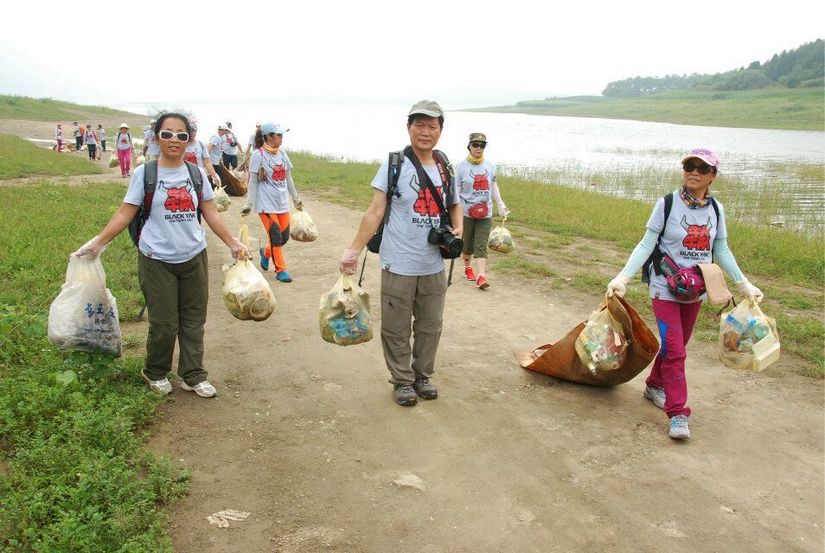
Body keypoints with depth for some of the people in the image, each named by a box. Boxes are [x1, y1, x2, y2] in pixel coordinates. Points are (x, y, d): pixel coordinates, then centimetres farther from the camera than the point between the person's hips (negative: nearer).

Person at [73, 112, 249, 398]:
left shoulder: (196, 174, 5)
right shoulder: (145, 173, -4)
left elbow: (211, 214, 9)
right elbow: (125, 213, -3)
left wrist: (233, 243, 5)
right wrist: (98, 243, -7)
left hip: (194, 257, 3)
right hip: (157, 260, -3)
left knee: (194, 320, 9)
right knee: (164, 323, 2)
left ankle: (192, 376, 23)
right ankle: (155, 373, 27)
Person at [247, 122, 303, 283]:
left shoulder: (282, 153, 7)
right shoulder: (258, 155, -9)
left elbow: (288, 178, 16)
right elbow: (253, 181, -7)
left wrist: (296, 197, 20)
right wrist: (250, 204, -10)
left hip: (282, 202, 6)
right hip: (266, 203, -6)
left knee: (284, 236, 6)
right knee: (276, 237, -4)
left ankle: (266, 252, 35)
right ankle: (280, 270, 10)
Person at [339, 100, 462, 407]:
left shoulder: (446, 168, 6)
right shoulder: (394, 164, -8)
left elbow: (454, 205, 20)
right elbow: (375, 212, -8)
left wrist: (458, 229, -2)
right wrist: (354, 250, -13)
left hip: (434, 266, 4)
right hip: (399, 266, -4)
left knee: (430, 326, 17)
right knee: (397, 329, 9)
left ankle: (423, 375, 36)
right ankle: (402, 380, 27)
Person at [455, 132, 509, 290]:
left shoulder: (489, 165, 4)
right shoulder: (462, 166, -6)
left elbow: (493, 185, 15)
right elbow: (456, 190, -6)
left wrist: (500, 204, 8)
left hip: (485, 213, 2)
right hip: (466, 212, -2)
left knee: (481, 246, -4)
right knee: (467, 244, 11)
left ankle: (481, 277, -9)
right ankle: (468, 268, 36)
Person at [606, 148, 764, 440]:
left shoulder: (716, 209, 1)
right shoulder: (667, 204, -11)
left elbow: (721, 251, 11)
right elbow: (647, 245, -10)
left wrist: (745, 284, 10)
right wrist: (623, 277, -19)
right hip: (666, 289, -5)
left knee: (677, 346, 16)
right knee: (674, 350, -9)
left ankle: (654, 385, 38)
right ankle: (678, 414, -3)